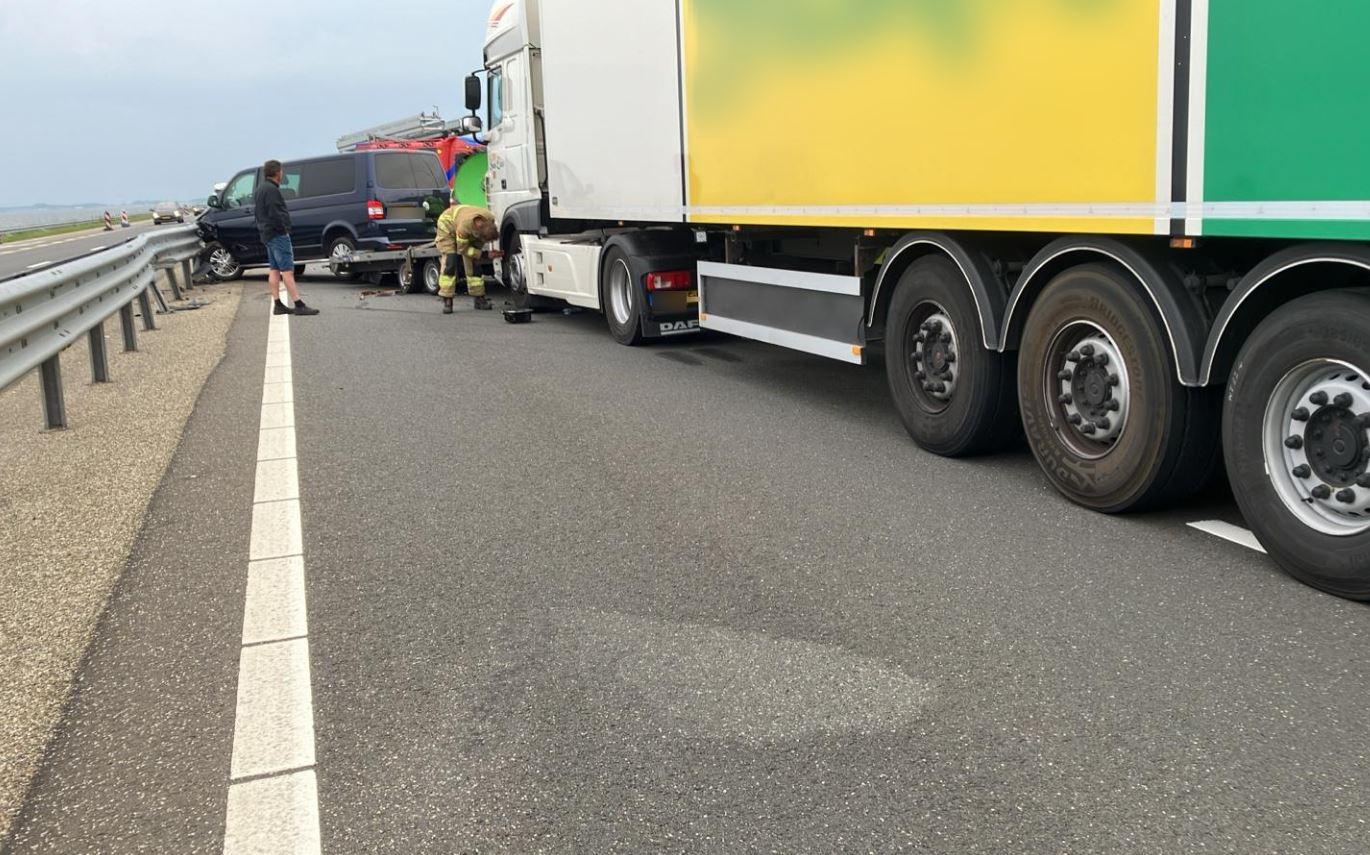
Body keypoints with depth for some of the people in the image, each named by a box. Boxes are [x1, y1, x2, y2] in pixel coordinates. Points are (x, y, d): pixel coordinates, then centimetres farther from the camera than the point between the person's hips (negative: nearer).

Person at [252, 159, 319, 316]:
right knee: (287, 270, -11)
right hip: (278, 234, -10)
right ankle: (299, 305, -12)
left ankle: (278, 305, 12)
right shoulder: (271, 190, -17)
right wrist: (285, 227, -11)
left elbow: (257, 212, 23)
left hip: (267, 235, 10)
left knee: (274, 270, 11)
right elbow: (275, 214, -23)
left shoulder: (259, 190, 16)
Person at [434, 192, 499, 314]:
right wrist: (484, 254, -29)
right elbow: (462, 249, -27)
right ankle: (447, 301, -16)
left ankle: (478, 298, 4)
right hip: (448, 224, -5)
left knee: (474, 261, -2)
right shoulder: (465, 225, -45)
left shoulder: (491, 219, -29)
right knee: (450, 262, -17)